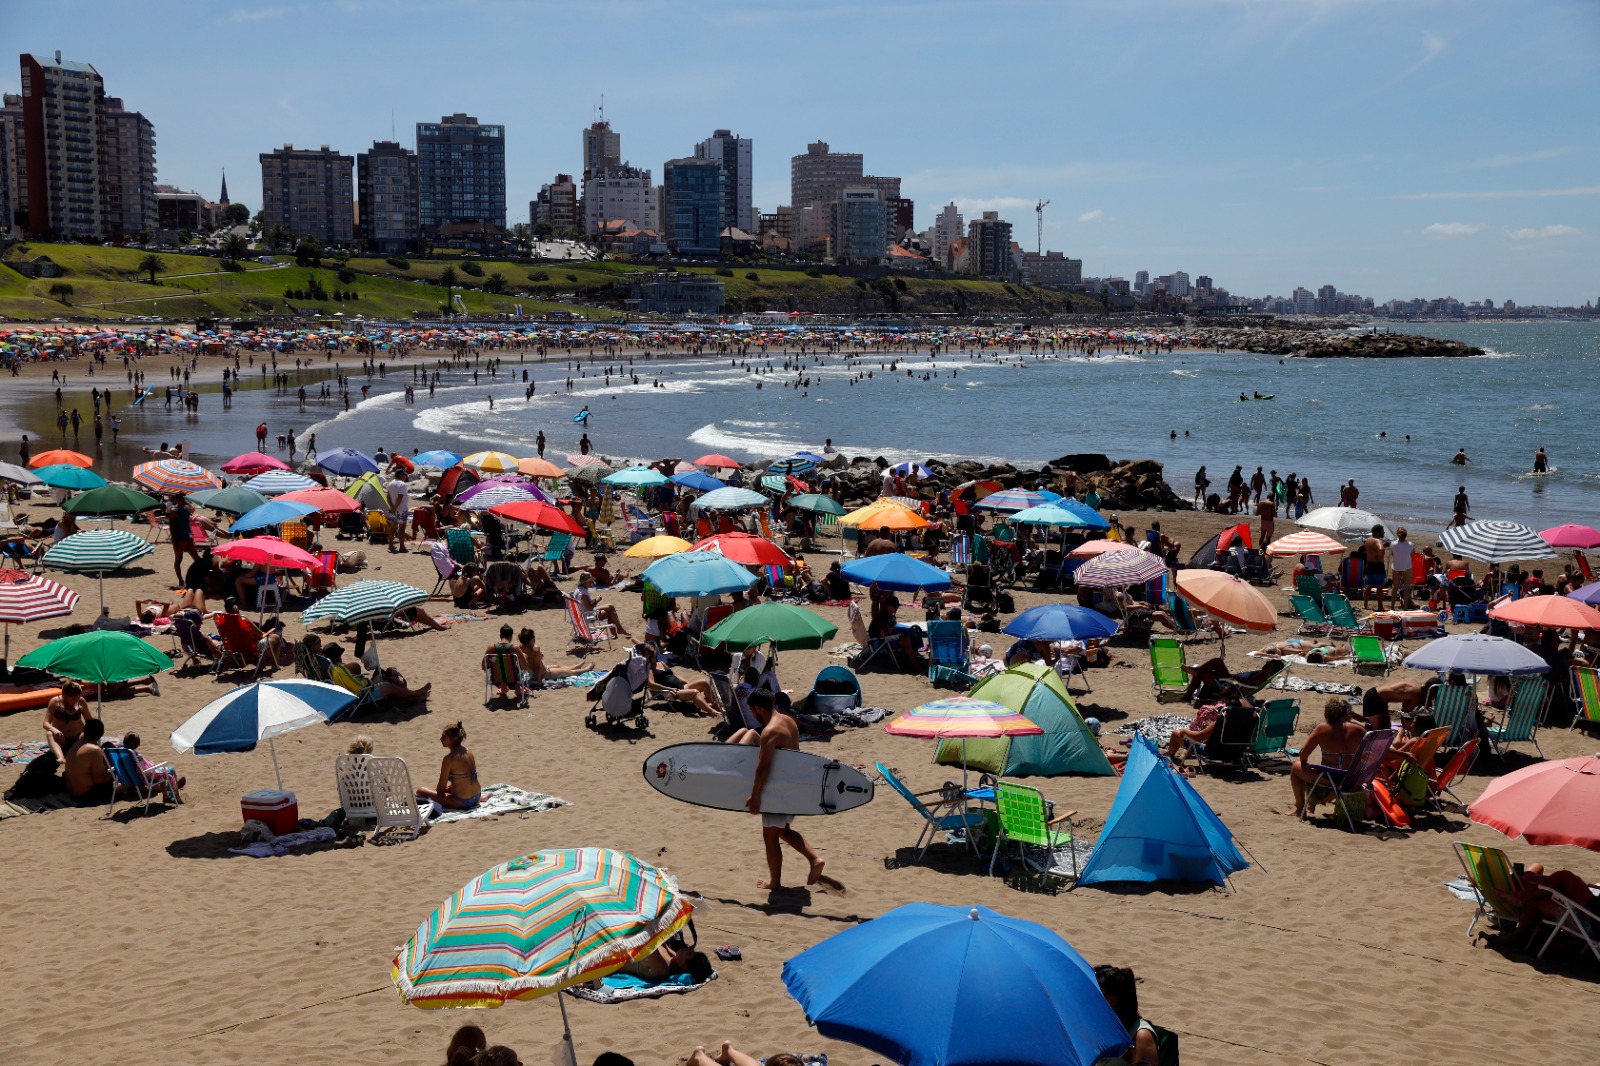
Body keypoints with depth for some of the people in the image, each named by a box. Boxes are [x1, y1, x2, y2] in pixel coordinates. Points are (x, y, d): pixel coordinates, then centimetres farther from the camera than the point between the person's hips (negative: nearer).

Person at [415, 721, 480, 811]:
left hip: (461, 802, -8)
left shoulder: (449, 759, -19)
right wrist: (449, 787, 16)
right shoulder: (468, 752, 3)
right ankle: (480, 798, 22)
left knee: (420, 791, -5)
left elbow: (441, 788, -12)